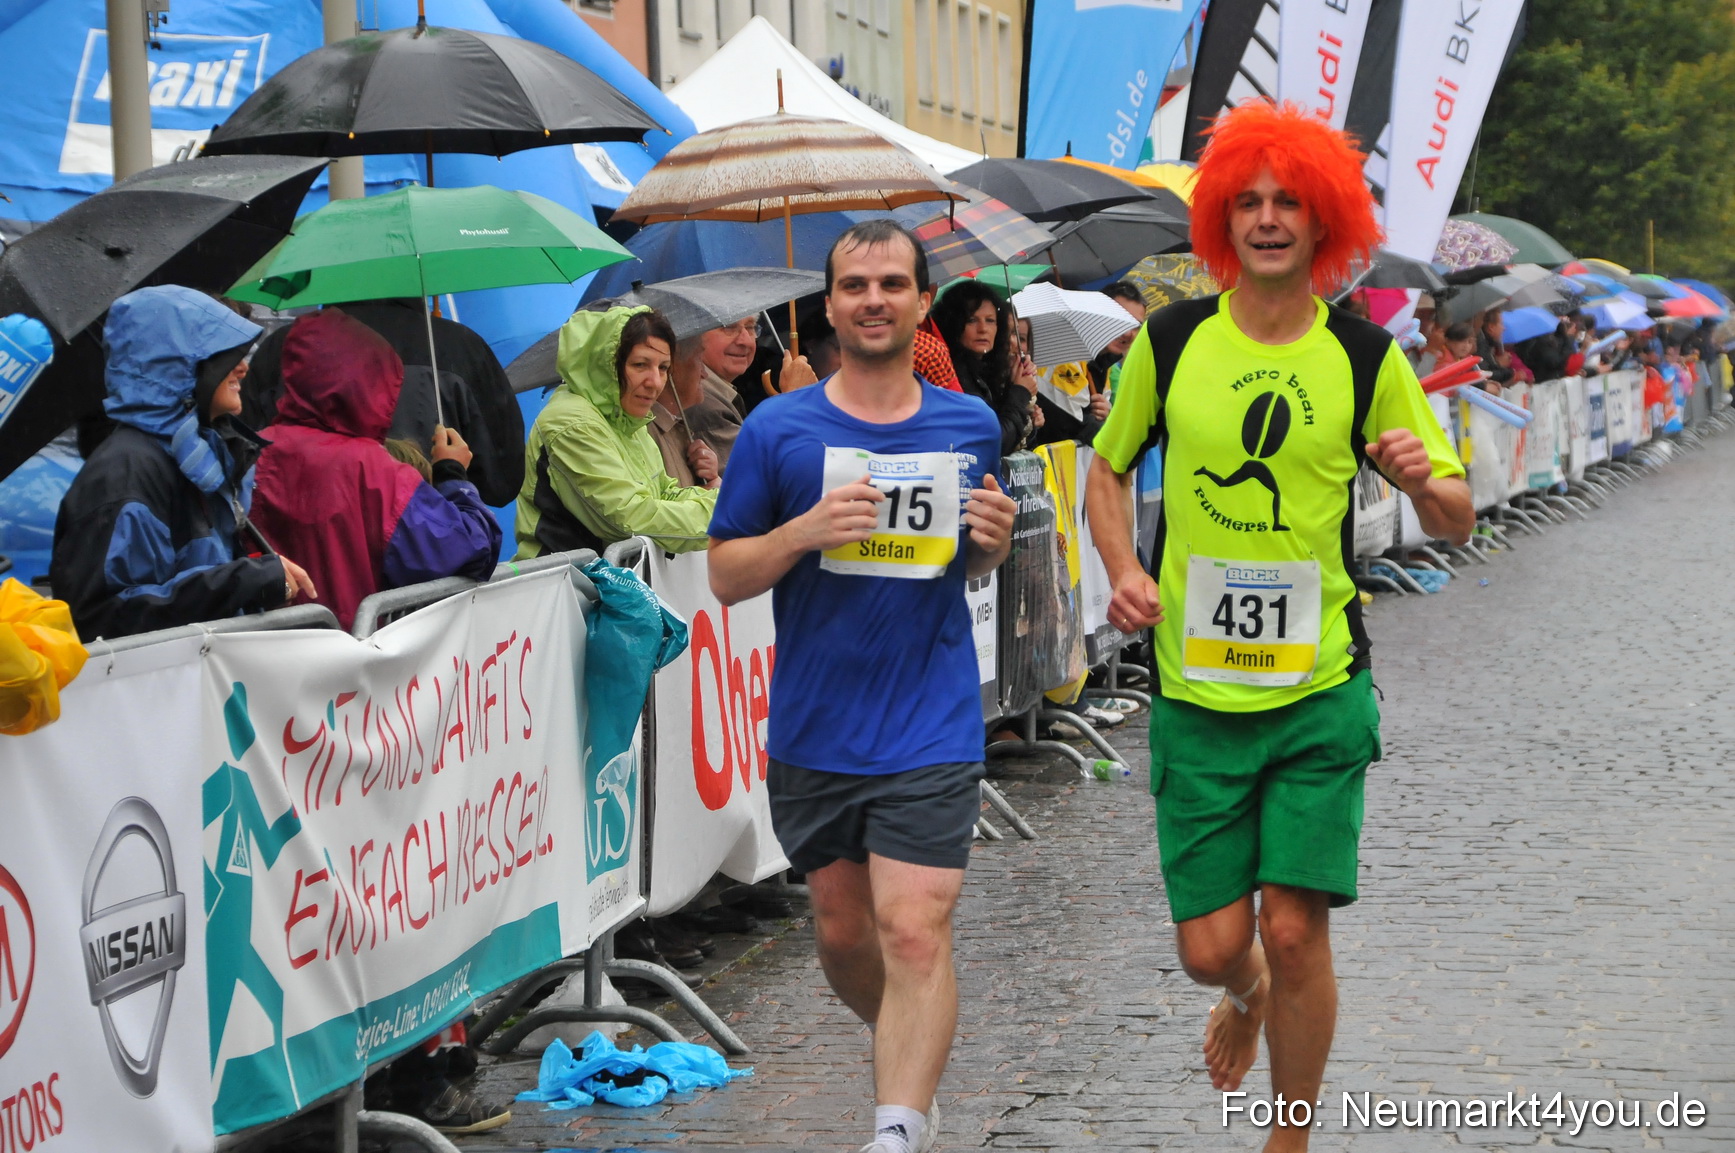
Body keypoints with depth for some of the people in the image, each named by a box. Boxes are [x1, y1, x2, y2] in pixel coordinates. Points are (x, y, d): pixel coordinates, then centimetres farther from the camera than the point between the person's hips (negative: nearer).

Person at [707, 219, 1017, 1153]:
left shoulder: (970, 427, 4)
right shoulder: (777, 430, -2)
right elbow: (725, 576, 0)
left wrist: (992, 539, -5)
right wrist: (806, 531, -19)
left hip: (930, 728, -1)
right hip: (814, 728, 1)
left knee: (915, 933, -13)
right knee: (841, 929, 14)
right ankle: (909, 1049, 42)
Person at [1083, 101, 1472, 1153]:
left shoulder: (1367, 358, -1)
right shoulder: (1171, 342, 0)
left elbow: (1458, 524, 4)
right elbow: (1107, 468, 15)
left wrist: (1425, 481, -20)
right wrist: (1124, 570, -4)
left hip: (1320, 690, -1)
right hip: (1197, 693, 1)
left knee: (1296, 932, -6)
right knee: (1211, 946, 3)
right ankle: (1250, 994, 41)